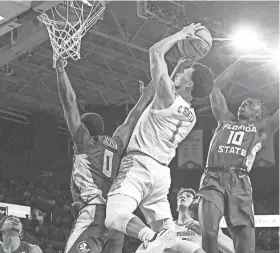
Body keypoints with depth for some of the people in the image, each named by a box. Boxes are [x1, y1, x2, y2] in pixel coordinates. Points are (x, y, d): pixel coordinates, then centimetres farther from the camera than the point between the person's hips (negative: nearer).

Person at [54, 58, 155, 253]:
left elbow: (69, 101, 4)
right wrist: (145, 98, 50)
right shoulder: (116, 144, 21)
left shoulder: (85, 141, 6)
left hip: (94, 213, -7)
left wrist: (60, 69, 8)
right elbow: (131, 121, 37)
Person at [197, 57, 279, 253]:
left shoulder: (261, 128, 25)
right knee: (209, 232, -22)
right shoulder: (225, 120, 29)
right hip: (213, 179, 1)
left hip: (239, 183, -1)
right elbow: (216, 87, 31)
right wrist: (241, 62, 37)